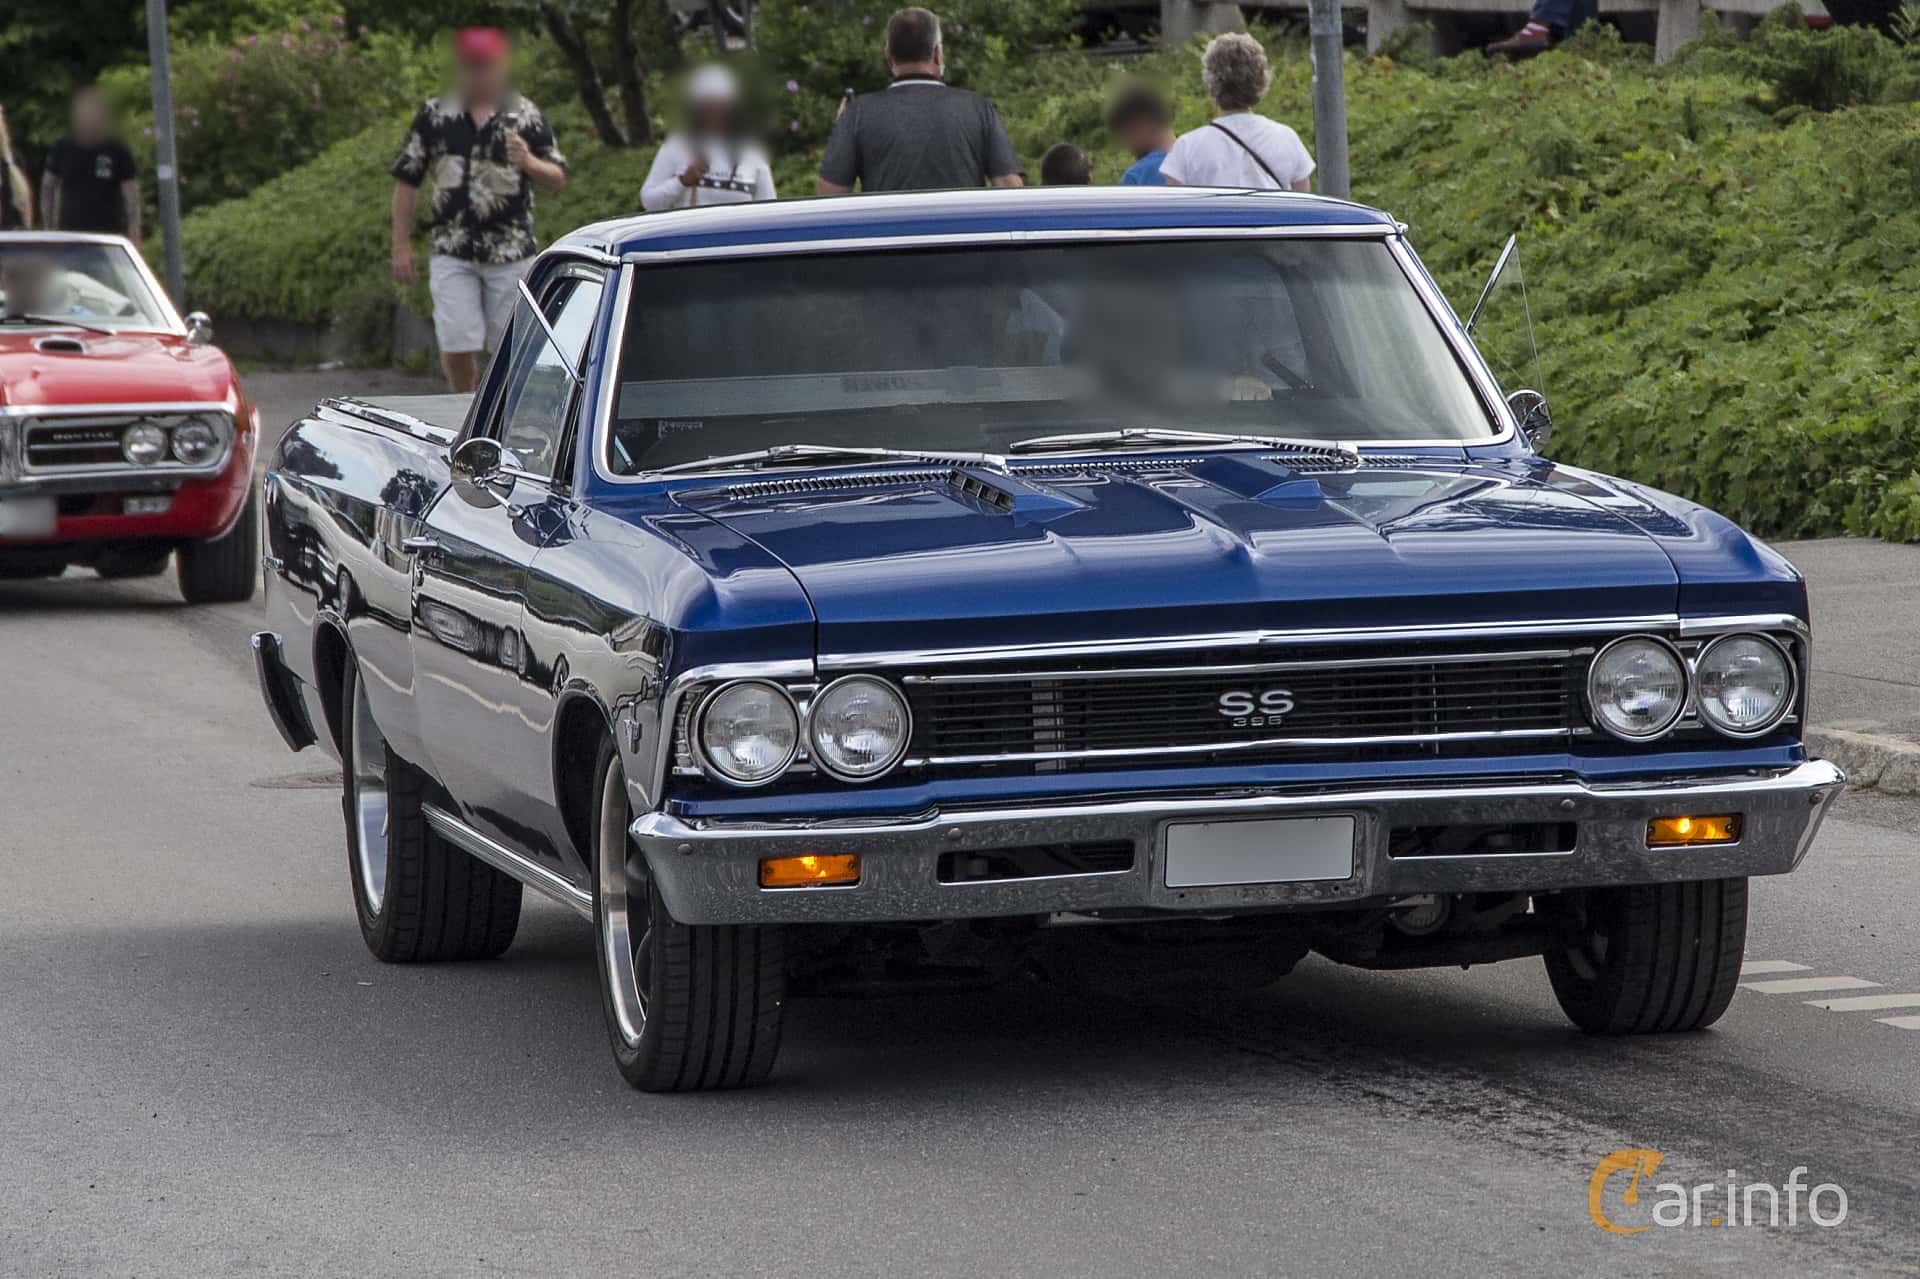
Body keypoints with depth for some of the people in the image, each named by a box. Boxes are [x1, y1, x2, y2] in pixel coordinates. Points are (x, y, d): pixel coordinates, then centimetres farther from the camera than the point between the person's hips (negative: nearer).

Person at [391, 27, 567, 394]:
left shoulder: (526, 116, 4)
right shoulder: (435, 115, 5)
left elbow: (557, 181, 6)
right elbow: (406, 181, 8)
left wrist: (528, 163, -17)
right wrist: (401, 246, 4)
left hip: (511, 251, 0)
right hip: (451, 251, 0)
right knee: (456, 345, -6)